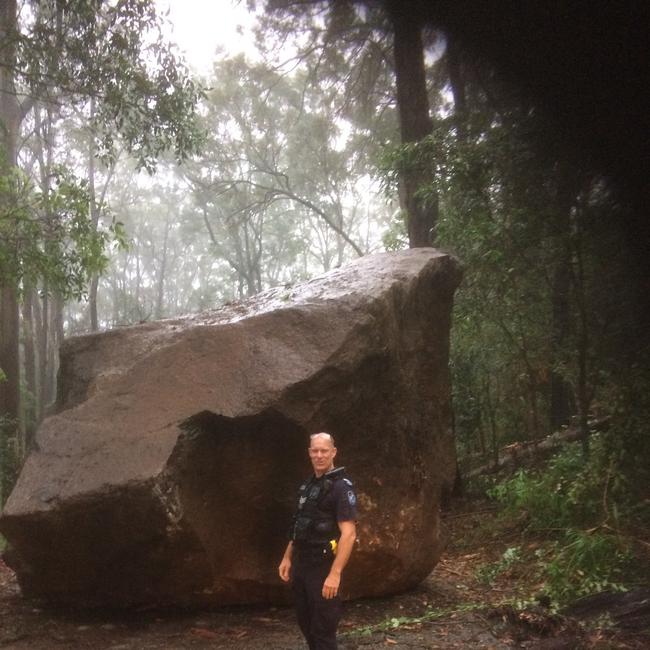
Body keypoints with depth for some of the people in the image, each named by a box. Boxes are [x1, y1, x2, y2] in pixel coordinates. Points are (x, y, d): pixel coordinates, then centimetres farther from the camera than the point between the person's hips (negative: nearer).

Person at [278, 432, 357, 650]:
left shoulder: (341, 487, -14)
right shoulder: (308, 485, 11)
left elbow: (348, 534, -21)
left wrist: (335, 574, -27)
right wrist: (287, 558, 14)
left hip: (323, 568, -8)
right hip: (301, 565, 8)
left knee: (323, 630, 1)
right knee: (305, 622, 19)